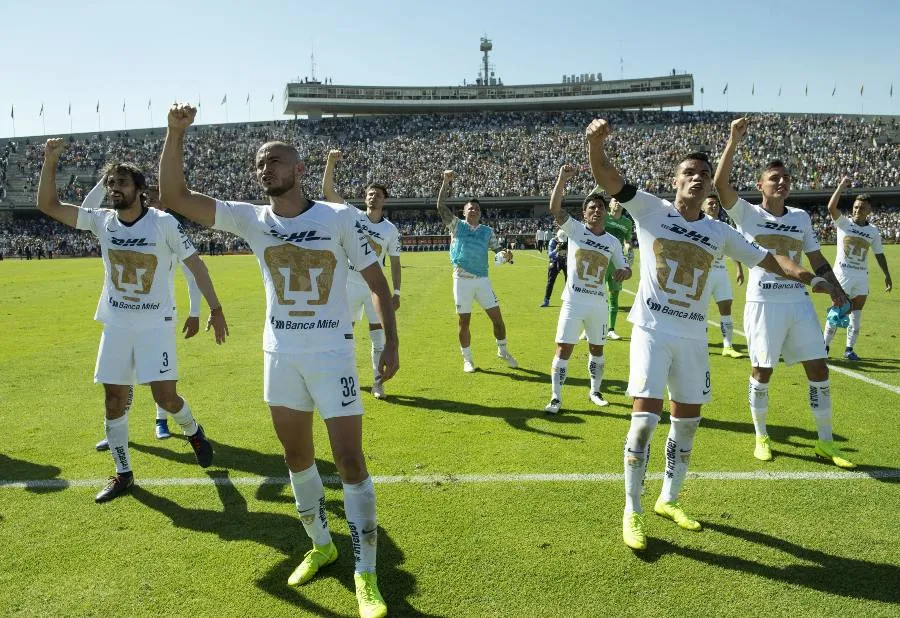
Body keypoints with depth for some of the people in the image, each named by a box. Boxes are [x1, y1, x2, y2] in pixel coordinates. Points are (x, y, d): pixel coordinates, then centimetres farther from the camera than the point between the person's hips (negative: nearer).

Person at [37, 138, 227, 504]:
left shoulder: (163, 223, -12)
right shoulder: (101, 220, 0)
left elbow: (195, 263, -9)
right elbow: (47, 205, 0)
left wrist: (215, 308, -13)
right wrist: (50, 161, -12)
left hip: (156, 323, -4)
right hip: (116, 324, 4)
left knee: (164, 396, -10)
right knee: (114, 401, 6)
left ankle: (193, 431, 24)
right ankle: (123, 474, 21)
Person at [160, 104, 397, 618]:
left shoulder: (339, 218, -8)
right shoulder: (251, 219, 1)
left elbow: (377, 282, -3)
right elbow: (175, 196, -5)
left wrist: (391, 342, -10)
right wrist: (176, 134, -16)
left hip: (332, 355, -4)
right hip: (280, 355, 4)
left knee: (351, 462, -6)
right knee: (297, 457, 15)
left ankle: (366, 575, 8)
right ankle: (321, 546, 37)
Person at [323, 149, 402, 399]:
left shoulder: (391, 230, -1)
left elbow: (394, 262, 3)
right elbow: (328, 190, -9)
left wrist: (397, 292, -2)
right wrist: (330, 163, -23)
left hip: (375, 287, 0)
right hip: (349, 284, 1)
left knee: (379, 336, -2)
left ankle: (378, 382, 10)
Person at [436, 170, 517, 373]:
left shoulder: (487, 231, 11)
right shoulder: (457, 225, 4)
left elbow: (497, 251, 8)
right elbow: (441, 206, -7)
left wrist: (505, 254, -16)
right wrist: (445, 183, -14)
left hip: (482, 280, 2)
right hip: (462, 280, -2)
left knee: (497, 317, 3)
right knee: (464, 321, 4)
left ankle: (503, 351, 24)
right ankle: (467, 359, 19)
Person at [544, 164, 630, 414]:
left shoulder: (612, 241, 6)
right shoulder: (575, 229, -3)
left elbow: (624, 269, 12)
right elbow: (554, 209, -18)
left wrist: (624, 271, -14)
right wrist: (562, 180, -31)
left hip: (599, 303, 4)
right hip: (574, 301, -3)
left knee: (597, 348, 15)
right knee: (564, 349, -5)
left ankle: (595, 391, 33)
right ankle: (556, 397, 3)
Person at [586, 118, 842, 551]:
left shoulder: (719, 233, 10)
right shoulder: (651, 211, -2)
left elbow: (766, 259, 15)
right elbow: (606, 178, -12)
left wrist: (809, 277, -2)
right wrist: (595, 143, -31)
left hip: (693, 338, 5)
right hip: (652, 332, -5)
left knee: (687, 421, 11)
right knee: (645, 419, -11)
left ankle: (669, 500, 30)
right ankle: (632, 512, 3)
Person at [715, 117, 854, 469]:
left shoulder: (801, 218, 11)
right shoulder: (748, 214, -2)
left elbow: (817, 260, 16)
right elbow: (720, 183, -18)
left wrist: (836, 288, 1)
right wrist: (734, 141, -22)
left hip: (799, 302, 4)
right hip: (763, 303, -4)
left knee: (819, 370, 3)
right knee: (761, 372, 4)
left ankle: (825, 443, 17)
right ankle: (761, 438, 21)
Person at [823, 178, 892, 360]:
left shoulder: (873, 231, 9)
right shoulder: (843, 223, -1)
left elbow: (879, 254, 15)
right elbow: (831, 207, -18)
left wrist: (887, 274, 11)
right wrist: (841, 186, -20)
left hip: (862, 276, 4)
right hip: (842, 273, -4)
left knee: (856, 313, 4)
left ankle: (849, 348, 10)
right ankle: (825, 346, 1)